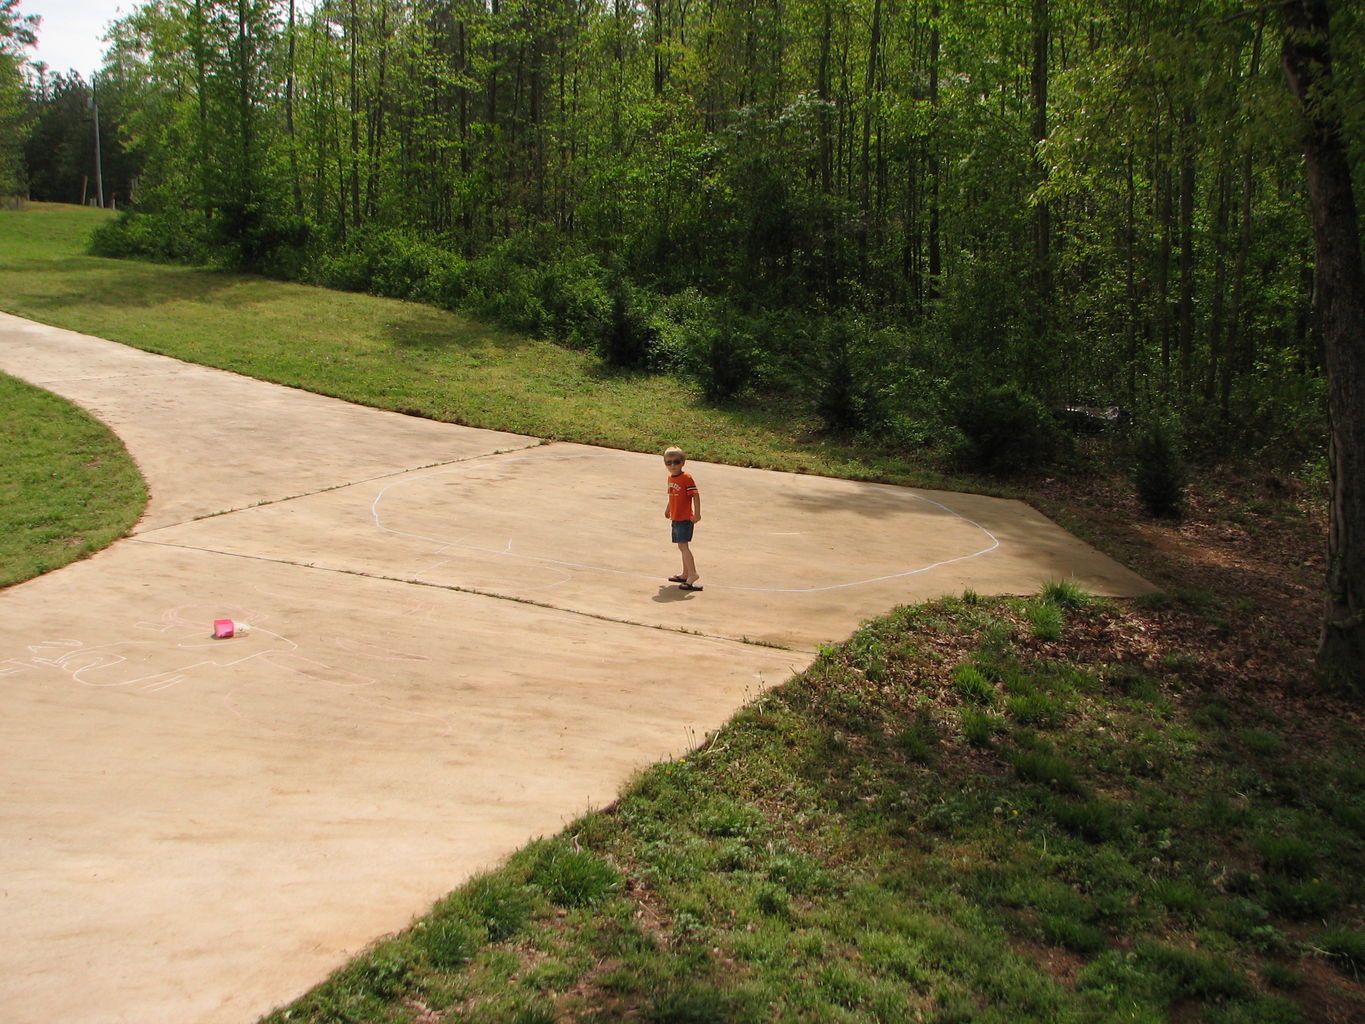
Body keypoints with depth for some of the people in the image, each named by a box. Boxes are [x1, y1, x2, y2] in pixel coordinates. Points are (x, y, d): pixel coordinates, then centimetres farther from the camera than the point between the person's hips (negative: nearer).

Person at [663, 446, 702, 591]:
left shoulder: (687, 478, -15)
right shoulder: (670, 478, 10)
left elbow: (695, 495, -19)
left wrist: (697, 513, -24)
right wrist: (668, 508, 29)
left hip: (685, 518, -9)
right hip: (676, 518, 9)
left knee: (683, 545, -16)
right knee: (682, 546, 15)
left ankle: (692, 574, -18)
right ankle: (685, 574, 25)